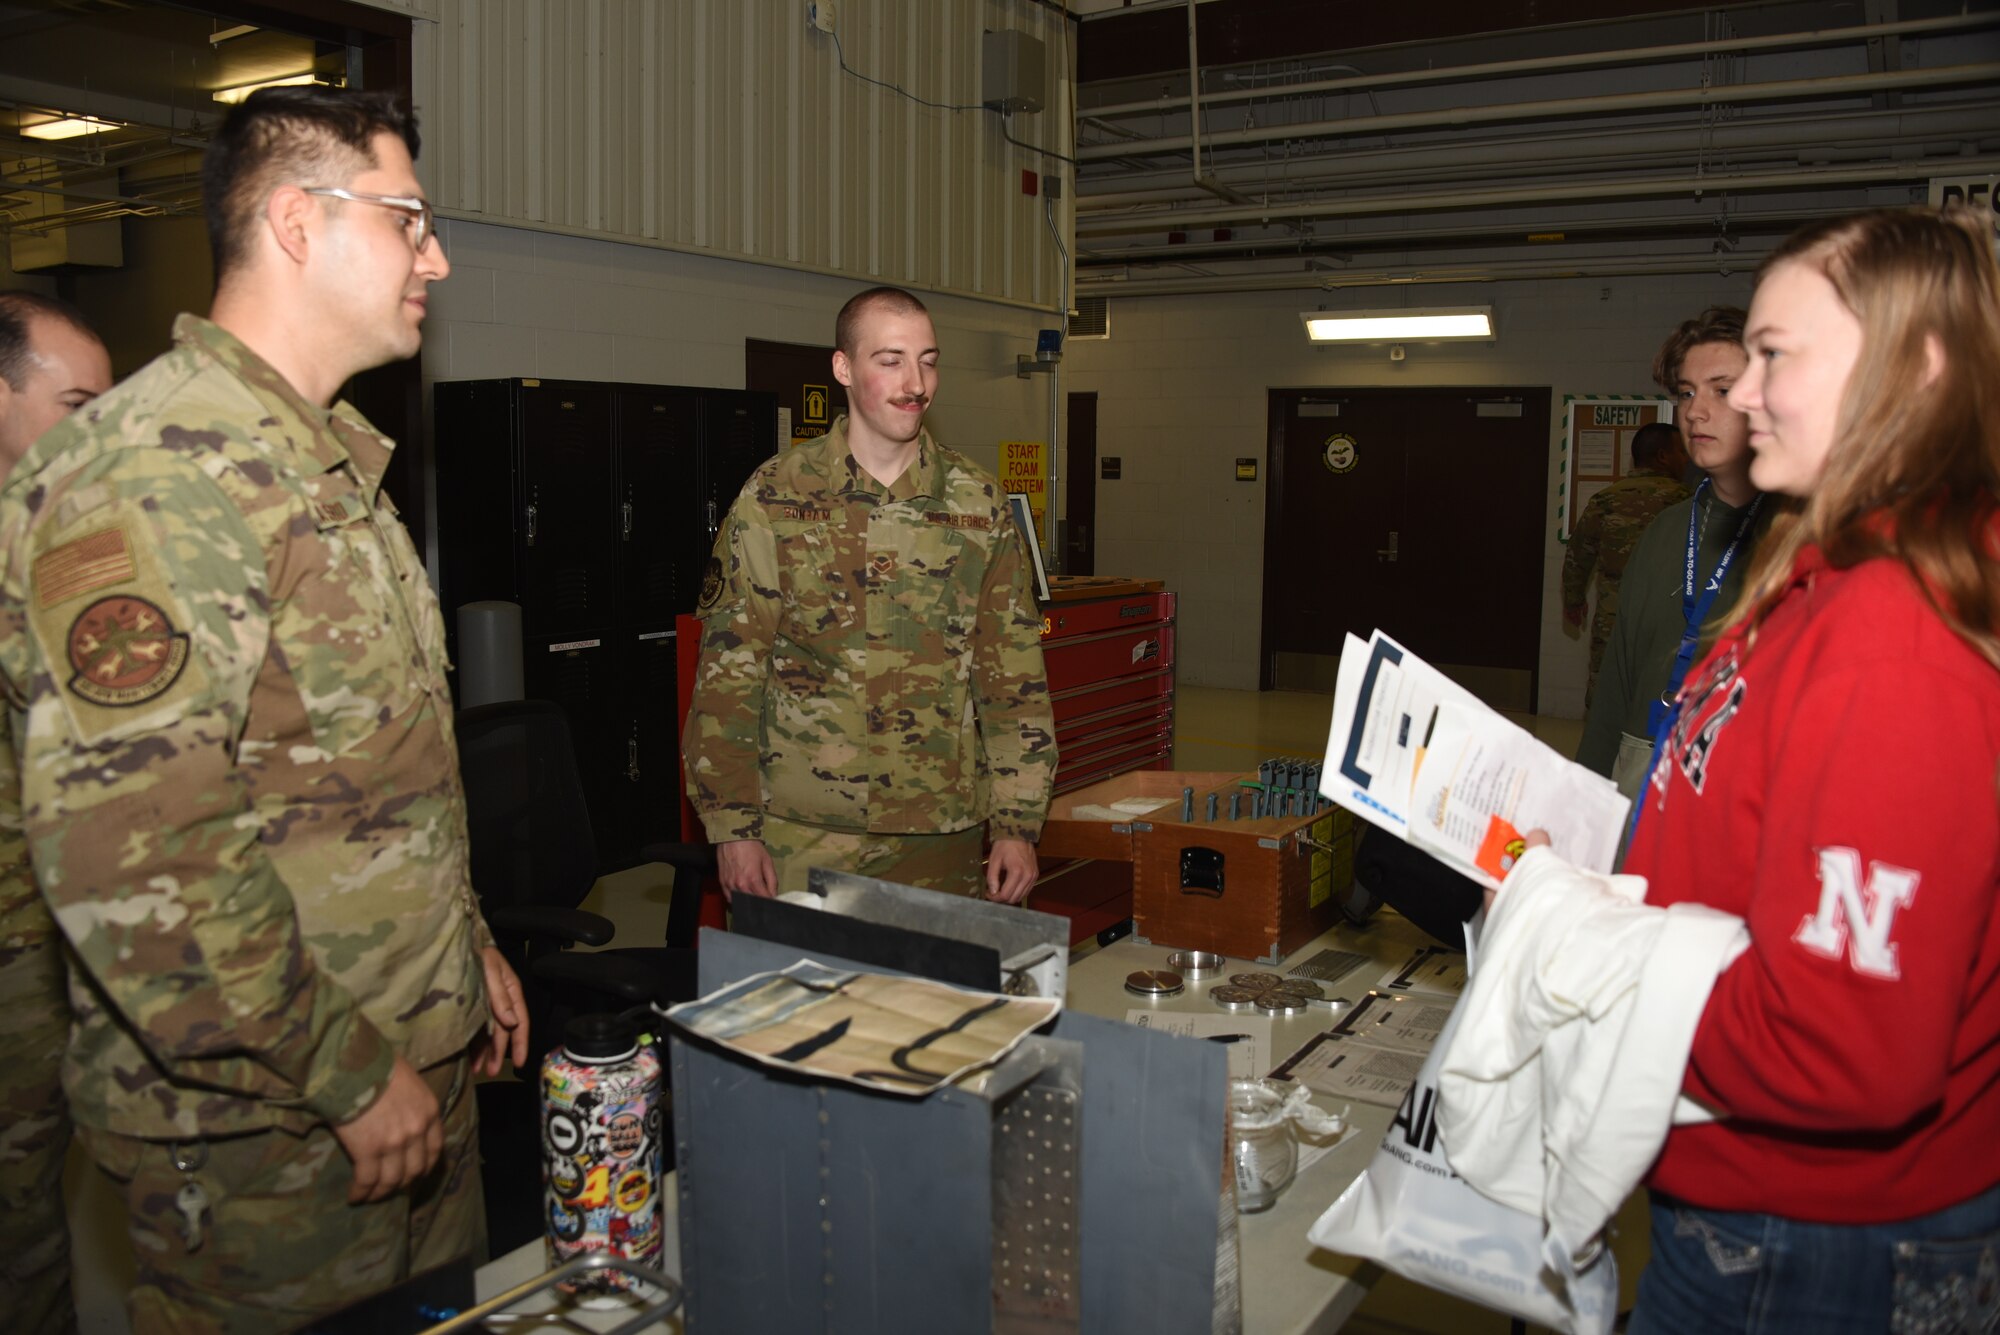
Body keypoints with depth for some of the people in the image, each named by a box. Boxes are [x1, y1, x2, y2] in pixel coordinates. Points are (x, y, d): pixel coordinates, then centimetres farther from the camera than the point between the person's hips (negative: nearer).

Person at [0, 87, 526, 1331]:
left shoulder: (333, 461, 12)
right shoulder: (159, 472, -20)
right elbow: (124, 850, -27)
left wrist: (466, 947, 17)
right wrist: (349, 1075, -21)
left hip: (419, 1071, 9)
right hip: (267, 1130, -9)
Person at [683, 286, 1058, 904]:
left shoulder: (979, 503, 3)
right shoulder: (774, 497, -2)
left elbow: (1014, 672, 4)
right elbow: (728, 672, -2)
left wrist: (1018, 825, 0)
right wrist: (732, 827, -5)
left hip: (940, 836, 2)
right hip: (802, 834, -1)